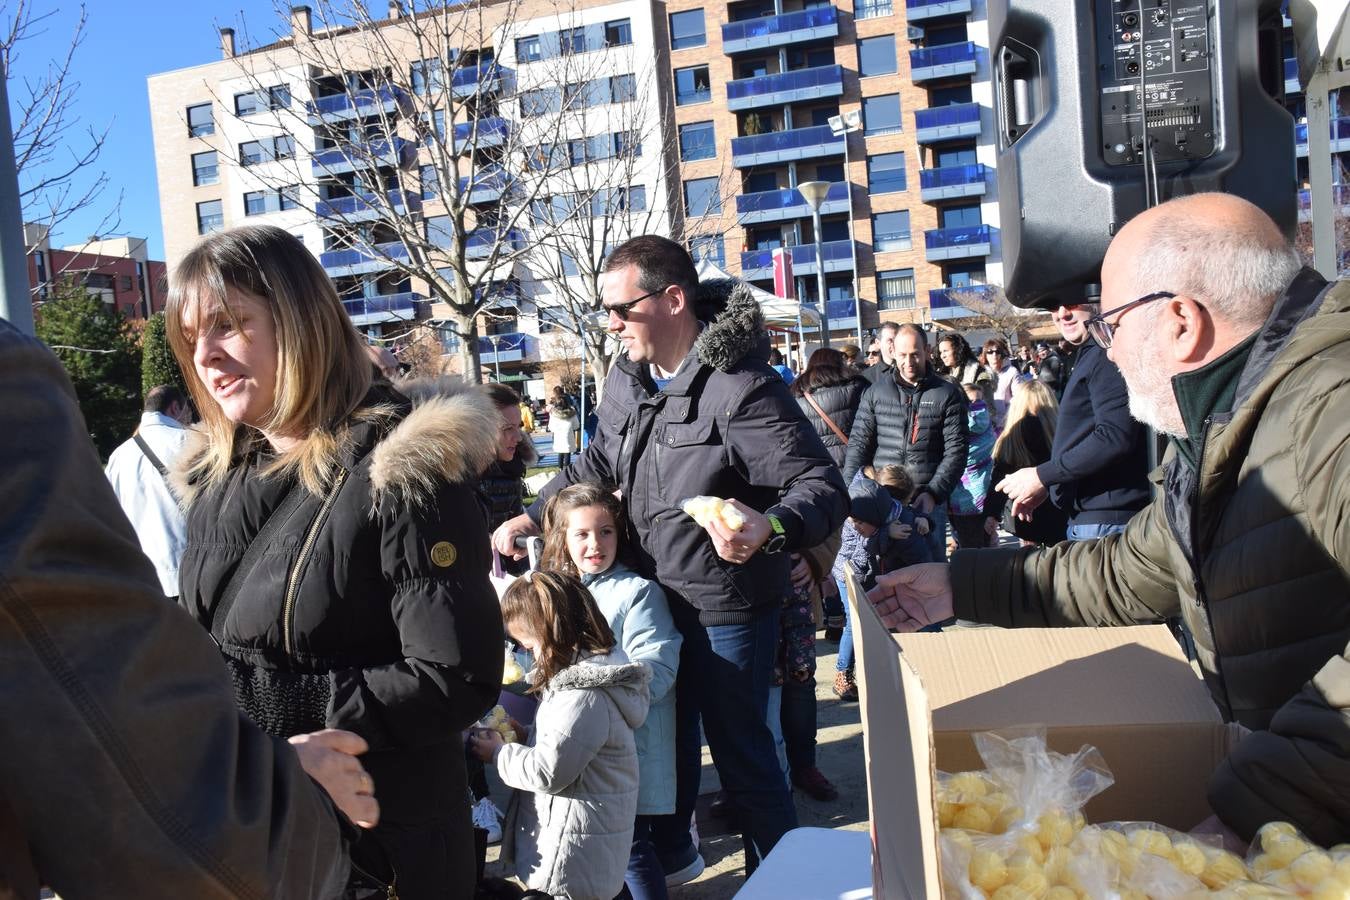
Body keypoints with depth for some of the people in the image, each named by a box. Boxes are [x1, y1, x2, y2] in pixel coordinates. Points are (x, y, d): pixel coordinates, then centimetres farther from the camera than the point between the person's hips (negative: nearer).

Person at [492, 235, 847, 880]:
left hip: (726, 608, -7)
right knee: (664, 733, 24)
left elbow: (822, 484, -26)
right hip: (656, 597, 8)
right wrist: (532, 516, 10)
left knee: (739, 751, 7)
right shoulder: (628, 378, 2)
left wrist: (770, 528, -45)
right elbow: (598, 464, 17)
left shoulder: (740, 387, -23)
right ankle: (671, 852, 48)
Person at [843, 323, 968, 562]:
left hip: (928, 500, -1)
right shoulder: (875, 393, 7)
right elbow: (858, 444, 5)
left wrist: (933, 493, -14)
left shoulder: (948, 395, 2)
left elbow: (955, 451, -3)